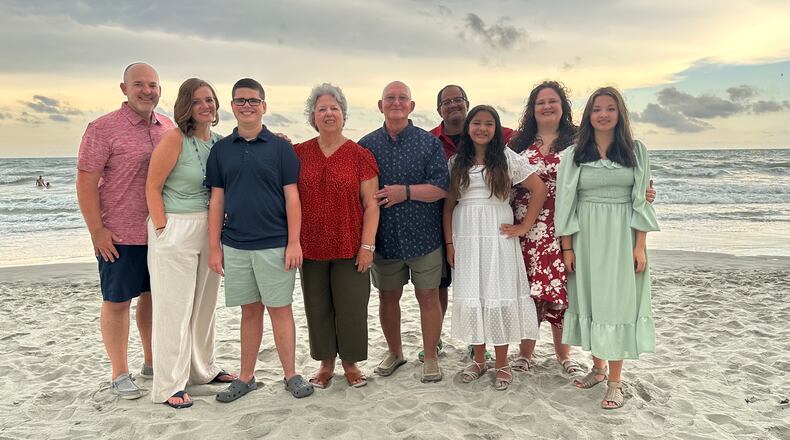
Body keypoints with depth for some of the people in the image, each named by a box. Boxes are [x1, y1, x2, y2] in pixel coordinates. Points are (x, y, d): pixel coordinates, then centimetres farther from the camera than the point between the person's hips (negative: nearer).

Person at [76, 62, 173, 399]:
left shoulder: (168, 127, 7)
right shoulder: (103, 129, -10)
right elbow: (85, 182, -10)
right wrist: (96, 230, -13)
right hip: (120, 235, -5)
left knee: (154, 296, 15)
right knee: (117, 301, 7)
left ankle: (152, 362, 32)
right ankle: (120, 373, 21)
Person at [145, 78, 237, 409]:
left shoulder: (219, 141, 8)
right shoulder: (175, 138, -11)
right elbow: (153, 187, -11)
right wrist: (163, 230, -14)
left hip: (210, 229, 7)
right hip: (175, 229, -6)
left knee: (204, 303, 16)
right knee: (174, 308, 0)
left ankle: (203, 369, 32)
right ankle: (169, 386, 11)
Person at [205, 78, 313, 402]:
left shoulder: (280, 147, 0)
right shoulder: (221, 150, 7)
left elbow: (292, 197, -3)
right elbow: (216, 200, 8)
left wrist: (294, 242, -9)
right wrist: (214, 247, 4)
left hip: (274, 245, -3)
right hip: (235, 246, 3)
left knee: (280, 310, 4)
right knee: (250, 311, 13)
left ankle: (291, 375, 17)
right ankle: (246, 377, 24)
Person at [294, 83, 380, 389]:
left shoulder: (359, 155, -1)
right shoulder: (299, 153, 5)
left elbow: (370, 204, -2)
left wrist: (367, 245, -9)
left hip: (350, 247, -2)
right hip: (311, 247, 2)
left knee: (351, 307, 5)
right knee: (318, 308, 10)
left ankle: (350, 363, 25)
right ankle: (326, 363, 28)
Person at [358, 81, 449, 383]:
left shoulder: (429, 143, 0)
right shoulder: (367, 145, 5)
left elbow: (442, 188, -7)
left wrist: (406, 191, -18)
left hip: (423, 236, -2)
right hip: (384, 238, 2)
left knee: (428, 296, 4)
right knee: (388, 297, 13)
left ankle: (430, 357, 21)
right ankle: (394, 353, 32)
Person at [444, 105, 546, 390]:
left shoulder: (507, 158, 1)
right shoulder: (456, 162, 8)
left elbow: (539, 189, -1)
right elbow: (448, 204, 7)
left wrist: (524, 227, -5)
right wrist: (449, 243, 1)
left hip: (497, 235, -2)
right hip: (465, 235, 2)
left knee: (498, 293, 0)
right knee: (470, 294, 5)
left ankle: (502, 364, 13)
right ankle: (479, 359, 20)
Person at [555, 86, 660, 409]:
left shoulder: (636, 151, 4)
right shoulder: (574, 155, 4)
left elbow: (641, 200, 1)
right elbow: (565, 202, 2)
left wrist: (640, 246, -5)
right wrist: (567, 247, -3)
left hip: (622, 237, -1)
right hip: (586, 237, 1)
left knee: (618, 301, 0)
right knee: (589, 298, 8)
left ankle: (615, 381, 8)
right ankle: (598, 367, 26)